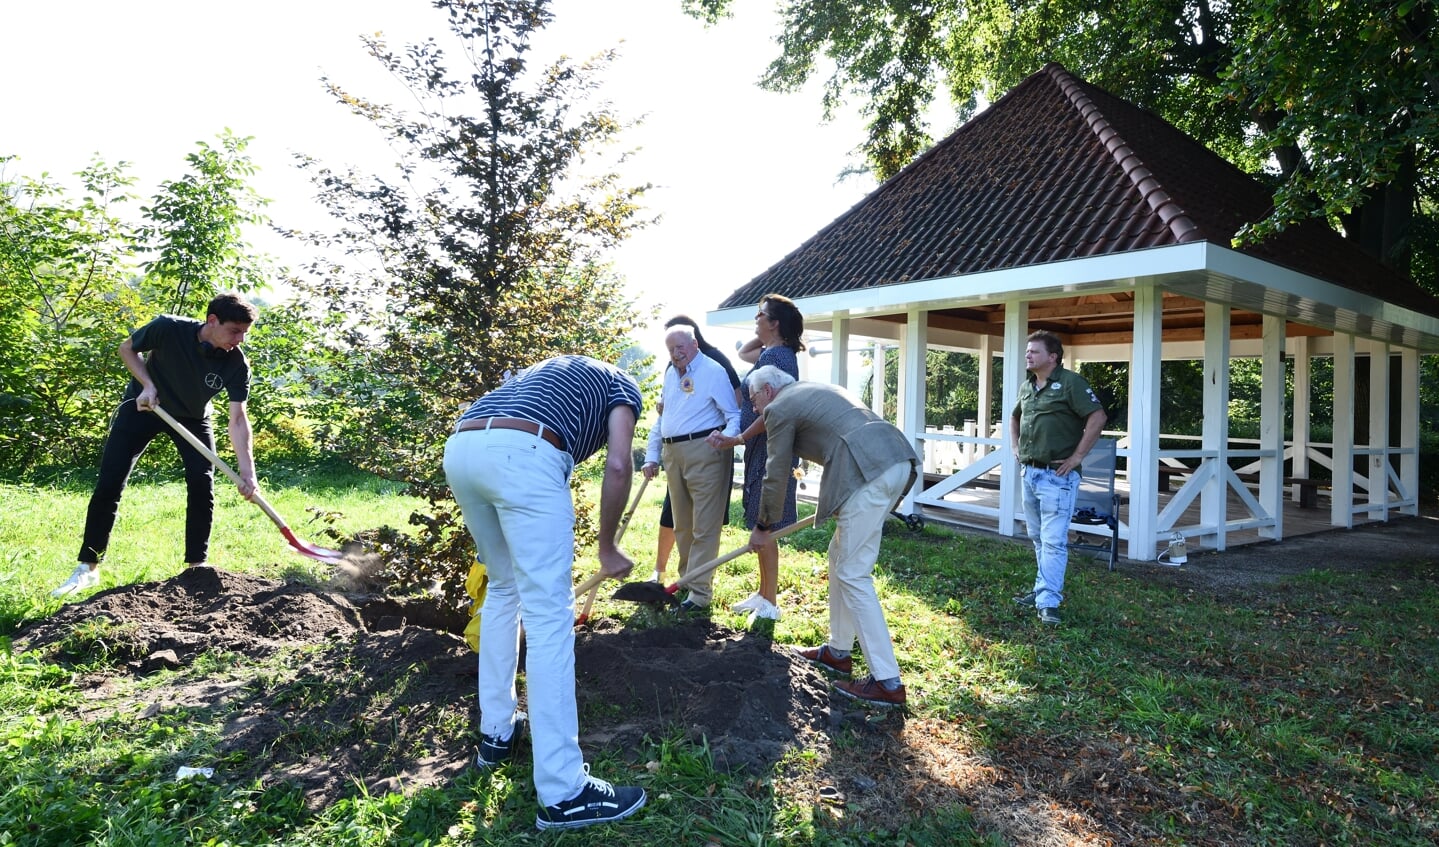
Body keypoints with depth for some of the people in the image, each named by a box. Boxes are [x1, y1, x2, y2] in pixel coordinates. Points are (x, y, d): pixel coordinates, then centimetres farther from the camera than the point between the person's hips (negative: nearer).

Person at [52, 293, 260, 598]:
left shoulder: (237, 364, -27)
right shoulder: (168, 328, -31)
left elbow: (238, 418, -30)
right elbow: (127, 348, -9)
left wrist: (247, 471, -39)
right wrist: (147, 384, -25)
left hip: (192, 417, 1)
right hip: (144, 405, -1)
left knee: (202, 482, -12)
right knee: (109, 483, -4)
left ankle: (197, 565, 1)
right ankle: (87, 568, 8)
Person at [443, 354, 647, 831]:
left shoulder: (551, 373, 42)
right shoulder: (622, 386, 24)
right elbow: (618, 465, 3)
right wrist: (607, 547, 15)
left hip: (460, 449, 7)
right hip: (522, 454, -7)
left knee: (503, 589, 24)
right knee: (549, 615, -5)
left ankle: (496, 733, 32)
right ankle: (563, 793, -1)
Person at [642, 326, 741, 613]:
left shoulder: (713, 372, -7)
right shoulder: (670, 374, 17)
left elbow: (735, 415, -10)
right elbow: (660, 419, 21)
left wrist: (726, 437, -30)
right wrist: (651, 456, 15)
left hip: (705, 452, -8)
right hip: (672, 454, 8)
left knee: (704, 526, -5)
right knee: (681, 525, 17)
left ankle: (699, 592, 0)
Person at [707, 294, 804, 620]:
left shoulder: (776, 356, -16)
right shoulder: (771, 353, 14)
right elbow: (742, 353, 35)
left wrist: (739, 439, -20)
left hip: (770, 450, -10)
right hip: (761, 450, 10)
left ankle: (769, 605, 4)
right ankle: (763, 594, 27)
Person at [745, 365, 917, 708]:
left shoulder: (779, 409, 5)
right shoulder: (817, 391, 31)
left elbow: (776, 476, 9)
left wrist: (763, 527, 23)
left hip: (869, 472, -9)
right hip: (899, 458, 9)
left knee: (853, 574, -3)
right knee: (841, 557, 20)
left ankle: (887, 681, 0)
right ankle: (838, 650, 31)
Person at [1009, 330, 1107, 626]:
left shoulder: (1070, 382, -10)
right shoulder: (1026, 386, 13)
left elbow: (1098, 417, -17)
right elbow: (1014, 418, 30)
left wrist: (1077, 457, -16)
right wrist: (1016, 449, 18)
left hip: (1056, 476, -8)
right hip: (1028, 473, 8)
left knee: (1053, 541, -7)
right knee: (1038, 538, 17)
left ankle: (1048, 601, -4)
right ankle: (1044, 589, 29)